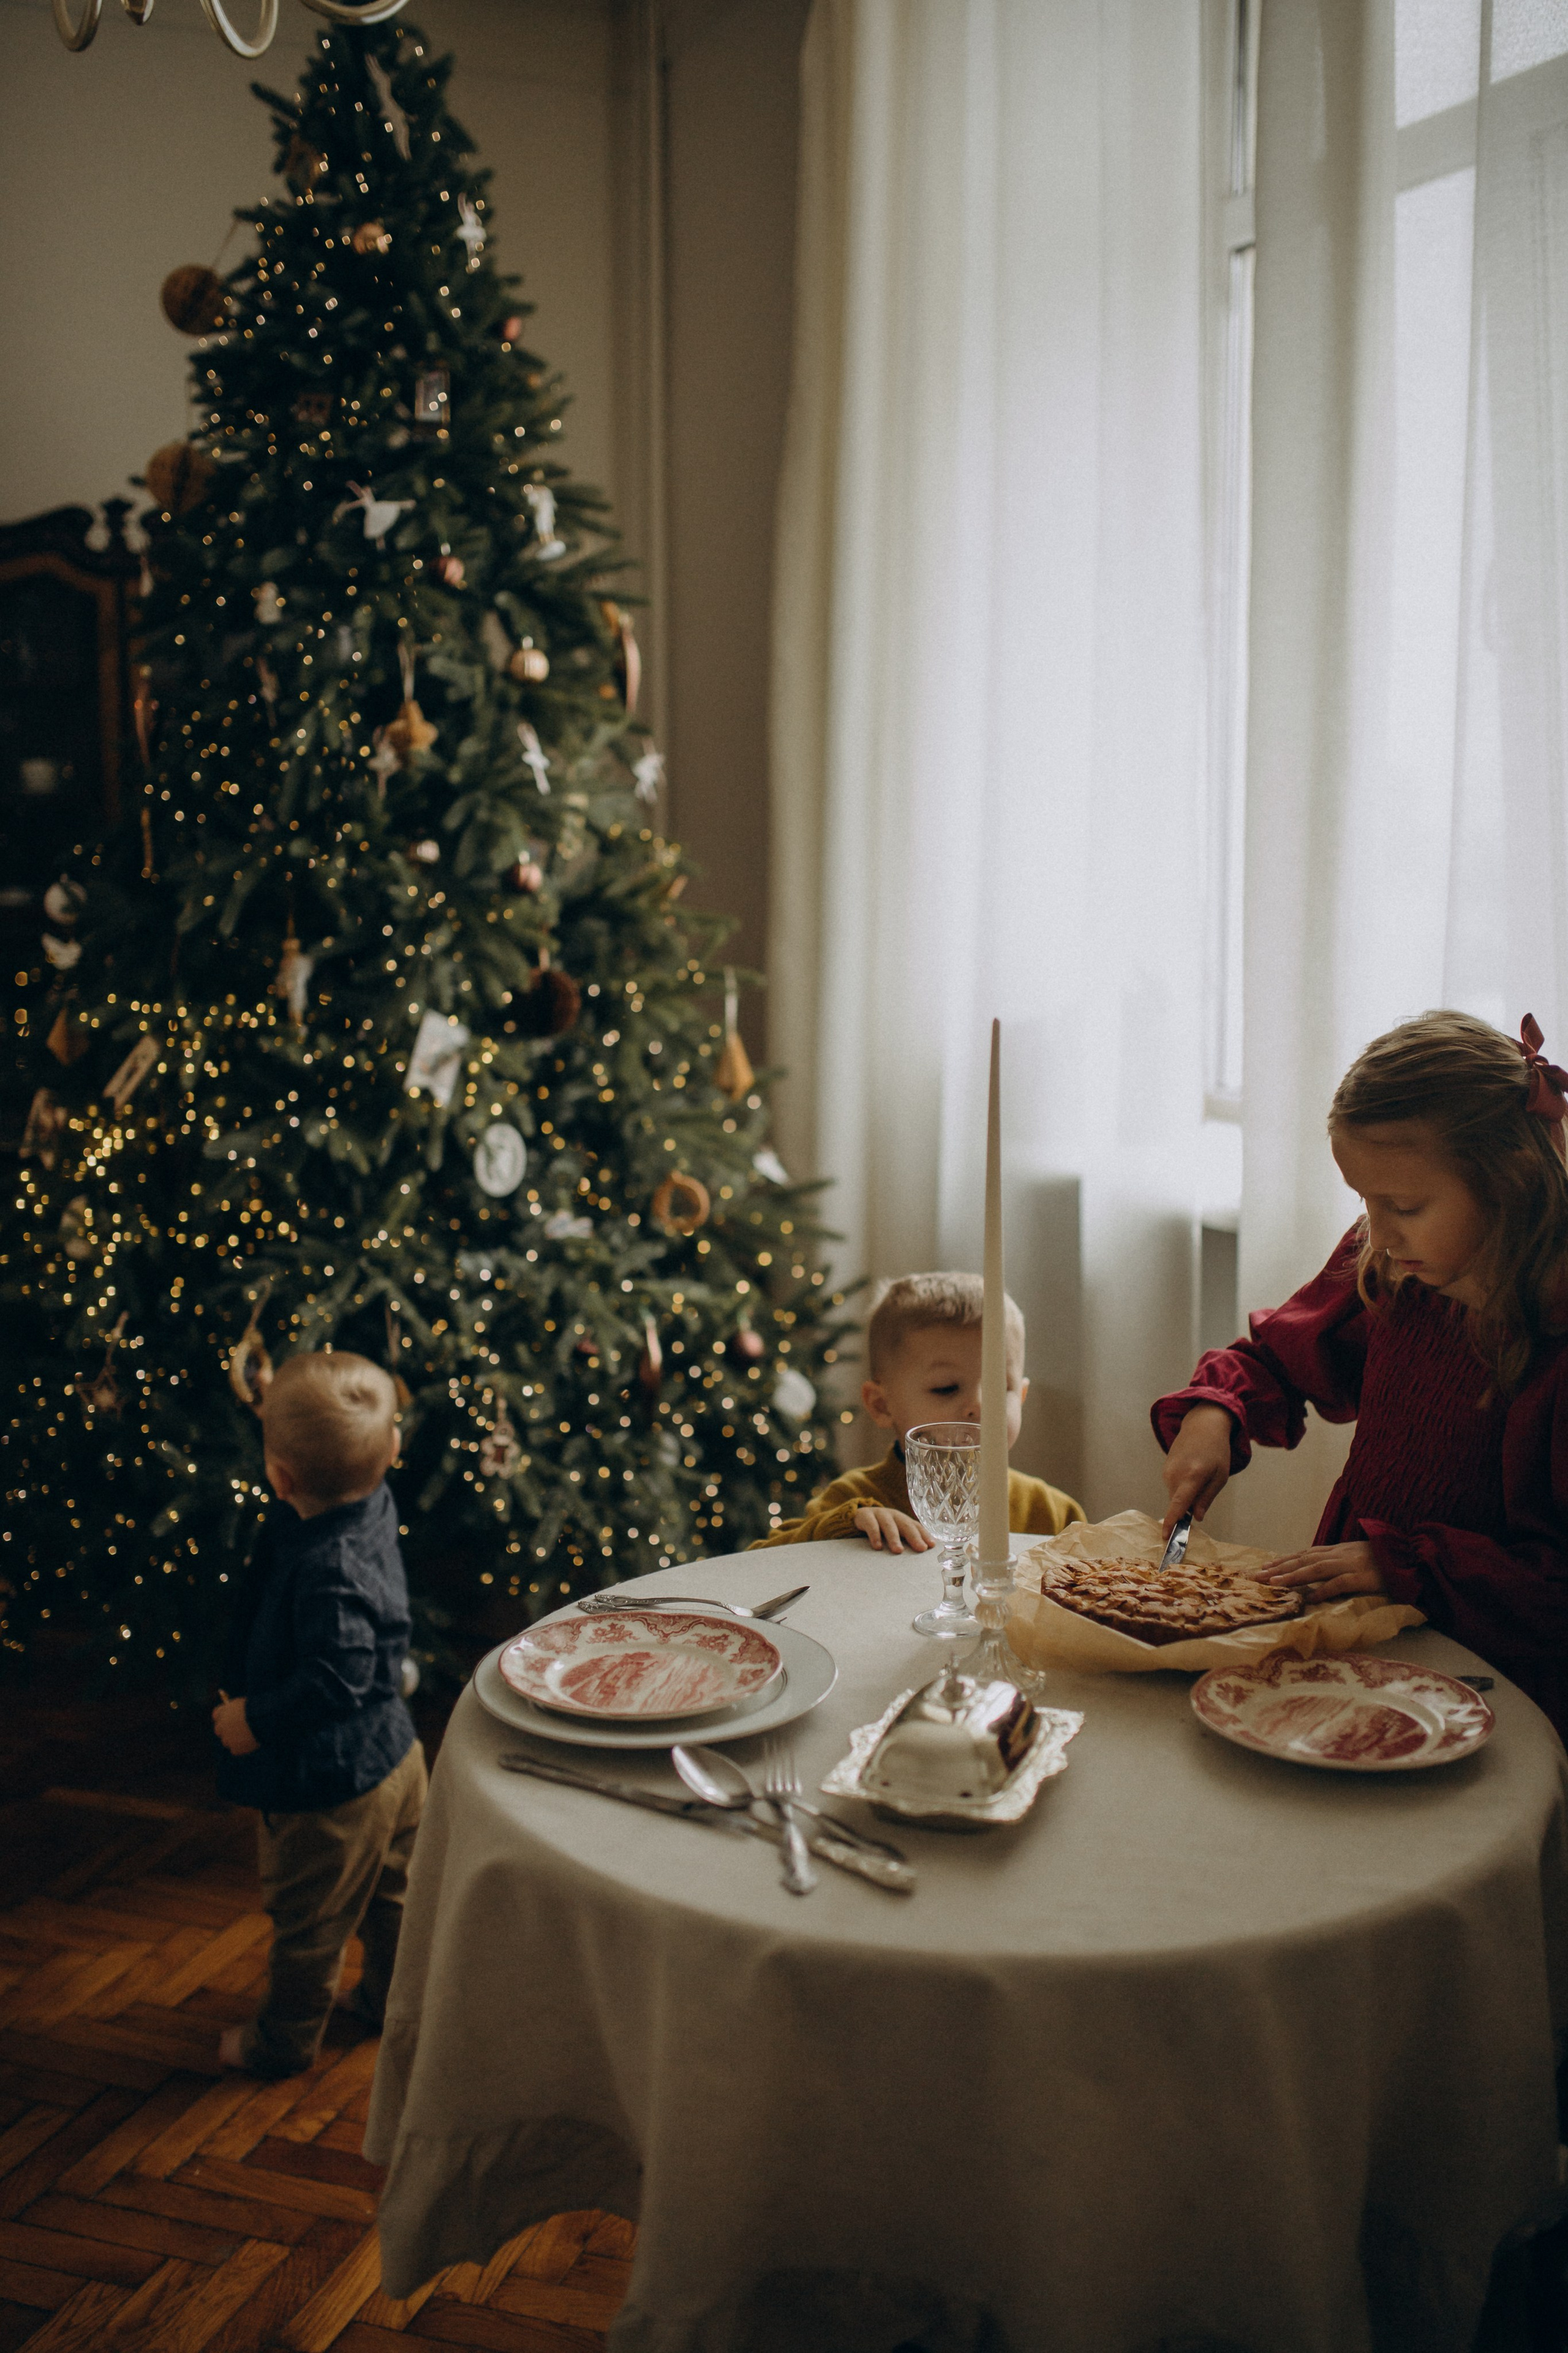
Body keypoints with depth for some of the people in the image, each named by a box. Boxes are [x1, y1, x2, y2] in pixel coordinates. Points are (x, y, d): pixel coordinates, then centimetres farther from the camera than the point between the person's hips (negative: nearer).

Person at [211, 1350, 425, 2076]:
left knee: (308, 1923, 16)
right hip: (391, 1757, 9)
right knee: (393, 1895, 29)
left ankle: (283, 2040, 36)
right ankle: (395, 1997, 49)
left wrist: (256, 1718, -22)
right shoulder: (374, 1508, -11)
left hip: (331, 1784, -9)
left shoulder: (328, 1568, -36)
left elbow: (337, 1677, -34)